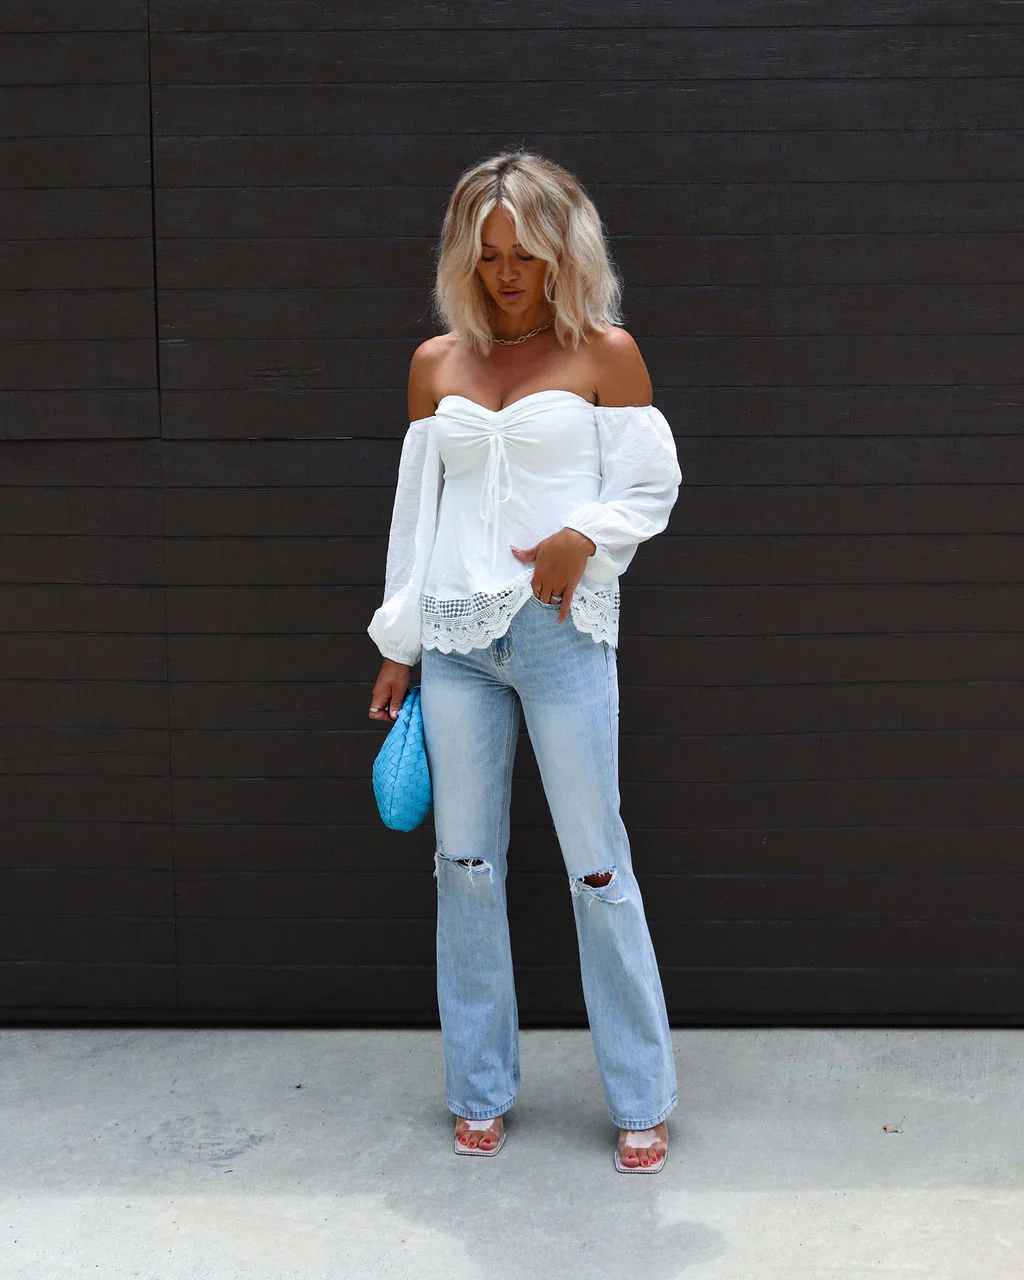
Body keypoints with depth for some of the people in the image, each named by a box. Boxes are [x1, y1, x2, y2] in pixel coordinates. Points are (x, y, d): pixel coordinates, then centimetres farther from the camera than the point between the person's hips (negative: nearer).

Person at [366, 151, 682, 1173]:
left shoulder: (605, 354, 2)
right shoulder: (436, 364, 11)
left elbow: (652, 485, 3)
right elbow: (415, 506, 14)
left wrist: (584, 534, -17)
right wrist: (399, 645, 13)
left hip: (563, 630, -3)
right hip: (456, 638, 4)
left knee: (598, 864, 0)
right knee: (466, 866, 8)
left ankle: (640, 1098, 13)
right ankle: (480, 1090, 22)